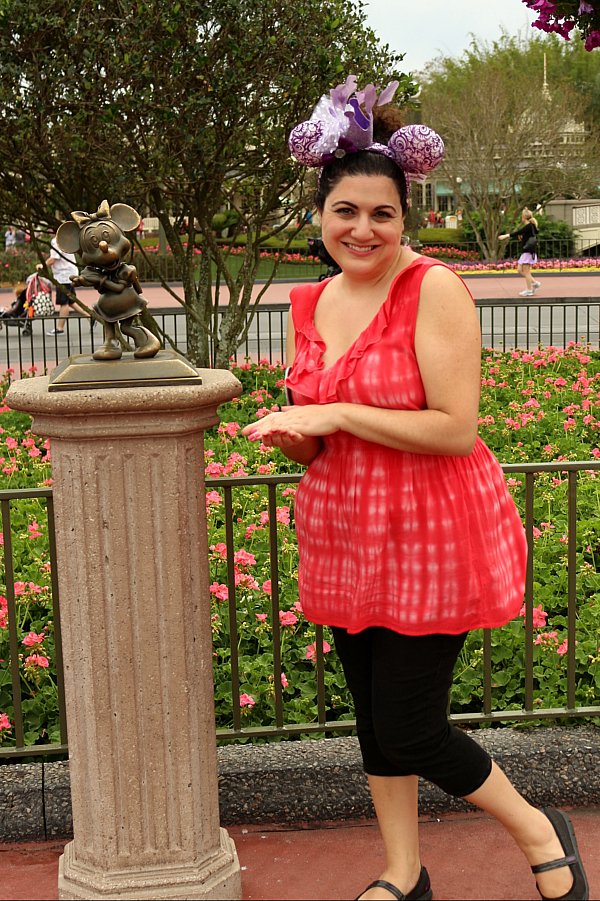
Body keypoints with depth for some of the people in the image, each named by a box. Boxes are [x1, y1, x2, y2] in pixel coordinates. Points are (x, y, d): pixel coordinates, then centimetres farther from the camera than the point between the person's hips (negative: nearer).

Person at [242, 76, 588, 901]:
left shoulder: (434, 290, -15)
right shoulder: (308, 307, 6)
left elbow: (456, 430, -21)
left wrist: (337, 414, -20)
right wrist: (286, 433, -8)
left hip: (431, 538, -6)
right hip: (343, 539, 7)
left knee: (410, 731, -1)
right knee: (374, 716, 16)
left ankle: (540, 832, 26)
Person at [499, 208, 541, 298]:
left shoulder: (529, 226, -14)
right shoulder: (527, 226, 14)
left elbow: (518, 232, -25)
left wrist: (507, 235, -31)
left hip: (529, 252, -10)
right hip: (525, 252, 10)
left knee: (526, 271, -6)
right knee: (520, 270, 11)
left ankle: (529, 290, -1)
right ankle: (535, 283, 15)